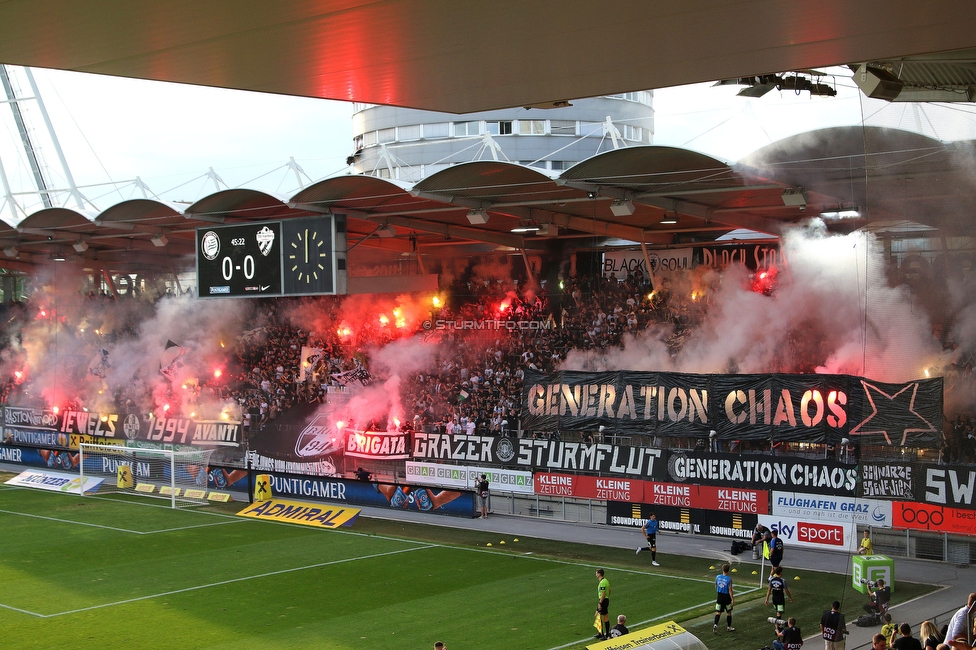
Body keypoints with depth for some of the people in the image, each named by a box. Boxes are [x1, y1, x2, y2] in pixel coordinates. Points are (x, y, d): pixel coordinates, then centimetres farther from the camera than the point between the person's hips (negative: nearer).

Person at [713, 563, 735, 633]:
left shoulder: (718, 577, -3)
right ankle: (729, 627, 22)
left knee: (718, 612, 6)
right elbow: (730, 590, -15)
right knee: (729, 612, 13)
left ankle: (715, 625, -11)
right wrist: (732, 599, -8)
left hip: (719, 596, 3)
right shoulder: (729, 579, -17)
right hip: (726, 597, -3)